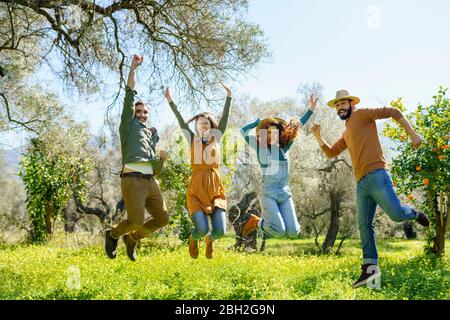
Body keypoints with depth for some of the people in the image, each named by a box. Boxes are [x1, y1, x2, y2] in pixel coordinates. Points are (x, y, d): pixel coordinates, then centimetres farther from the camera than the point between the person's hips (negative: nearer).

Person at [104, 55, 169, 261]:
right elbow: (129, 95, 4)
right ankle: (113, 235, 18)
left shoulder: (152, 135, 28)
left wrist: (161, 159, 4)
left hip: (150, 182, 7)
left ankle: (132, 238, 25)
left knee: (162, 219, 2)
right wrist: (133, 68, 2)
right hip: (132, 180, -7)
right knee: (136, 221, -14)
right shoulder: (129, 124, 14)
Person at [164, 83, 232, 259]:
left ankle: (210, 240, 29)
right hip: (197, 188, -1)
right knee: (202, 229, -17)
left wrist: (229, 96, -2)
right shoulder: (192, 139, 9)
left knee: (220, 231, -11)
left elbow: (225, 117, 5)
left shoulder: (216, 137, 12)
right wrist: (170, 101, -6)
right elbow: (181, 121, 1)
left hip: (215, 188, 2)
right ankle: (193, 239, 22)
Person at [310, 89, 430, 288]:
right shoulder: (346, 133, 27)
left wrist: (412, 134, -13)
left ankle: (413, 214, 19)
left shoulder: (362, 114, 4)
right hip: (361, 183, 8)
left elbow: (393, 112, -4)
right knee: (364, 226, 3)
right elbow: (331, 153, 30)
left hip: (376, 175, -8)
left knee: (396, 214, -16)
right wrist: (317, 136, 16)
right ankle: (370, 267, 8)